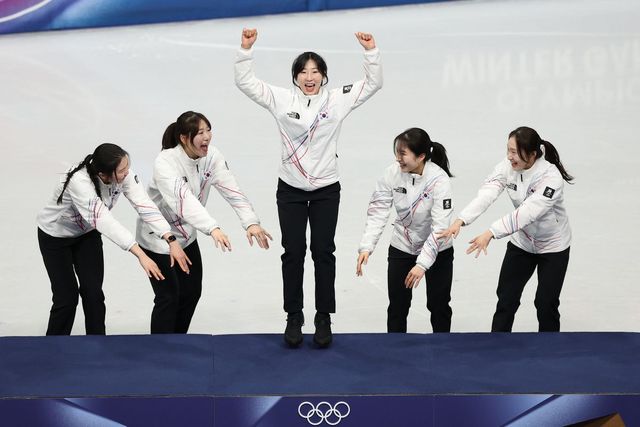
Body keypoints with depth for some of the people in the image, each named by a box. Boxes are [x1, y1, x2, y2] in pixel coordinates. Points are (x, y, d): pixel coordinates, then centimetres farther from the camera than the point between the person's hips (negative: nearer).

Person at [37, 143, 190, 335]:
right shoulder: (80, 182, -41)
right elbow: (104, 220, -47)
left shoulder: (124, 175, -24)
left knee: (93, 293, -1)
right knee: (67, 297, -5)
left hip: (87, 234, 5)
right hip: (55, 237, -5)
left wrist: (172, 241, -39)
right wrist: (141, 255, -53)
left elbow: (144, 204, -29)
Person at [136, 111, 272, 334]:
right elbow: (183, 198, -44)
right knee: (168, 297, -5)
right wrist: (213, 228, -57)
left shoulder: (212, 156, -11)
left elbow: (232, 190, -20)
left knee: (192, 292, 13)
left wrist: (251, 222, -35)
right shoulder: (165, 162, -29)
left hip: (186, 235, 7)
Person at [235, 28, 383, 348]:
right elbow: (245, 82, -3)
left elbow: (373, 83, -1)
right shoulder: (281, 99, 0)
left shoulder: (337, 99, 0)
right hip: (290, 189, 0)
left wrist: (370, 51, -14)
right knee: (293, 252, 3)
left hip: (326, 189, 0)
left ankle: (324, 318, 12)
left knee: (323, 252, 4)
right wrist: (246, 48, -14)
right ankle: (293, 318, 13)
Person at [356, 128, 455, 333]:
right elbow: (378, 211, -13)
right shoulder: (392, 173, -17)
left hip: (437, 250, -2)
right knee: (397, 306, 5)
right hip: (401, 247, 3)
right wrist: (366, 247, -25)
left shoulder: (439, 179, -27)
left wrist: (422, 264, -33)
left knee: (439, 305, 8)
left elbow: (440, 226, -28)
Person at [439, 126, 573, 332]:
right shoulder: (508, 166, -17)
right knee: (506, 300, 4)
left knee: (546, 304, 1)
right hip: (521, 242, 4)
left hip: (552, 246, -4)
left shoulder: (551, 177, -31)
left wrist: (490, 233, -50)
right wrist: (460, 221, -45)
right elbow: (486, 194, -29)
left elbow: (527, 212, -40)